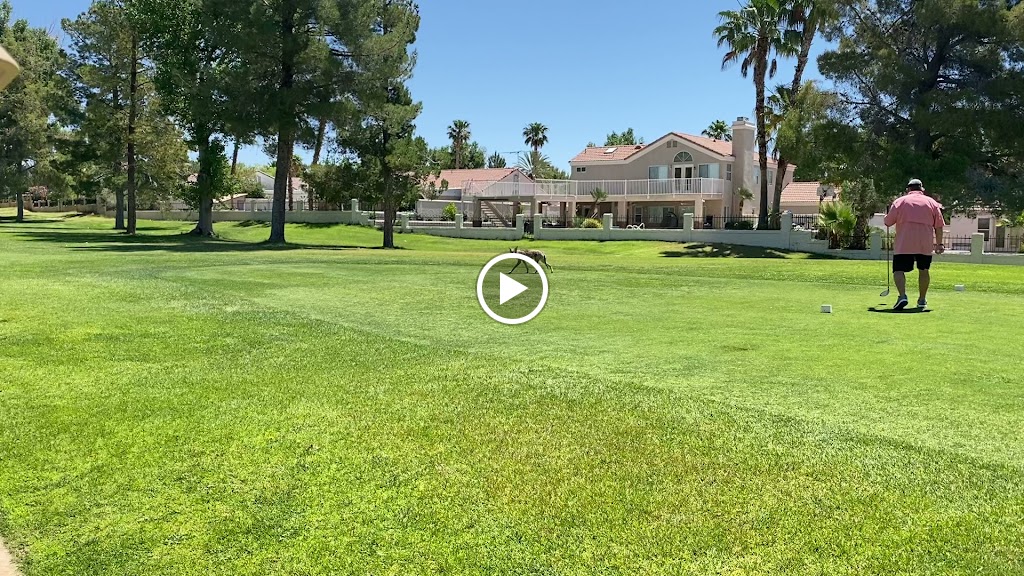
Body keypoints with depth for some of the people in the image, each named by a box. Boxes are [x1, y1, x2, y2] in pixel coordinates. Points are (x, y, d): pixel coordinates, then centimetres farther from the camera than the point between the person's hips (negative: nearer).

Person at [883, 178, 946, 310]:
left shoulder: (900, 201, 4)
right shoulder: (932, 202, 11)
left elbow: (888, 222, 4)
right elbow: (939, 226, 8)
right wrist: (939, 243, 14)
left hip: (904, 244, -3)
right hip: (926, 244, 3)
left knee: (899, 270, -4)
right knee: (924, 270, 17)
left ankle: (902, 295, -26)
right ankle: (922, 299, 23)